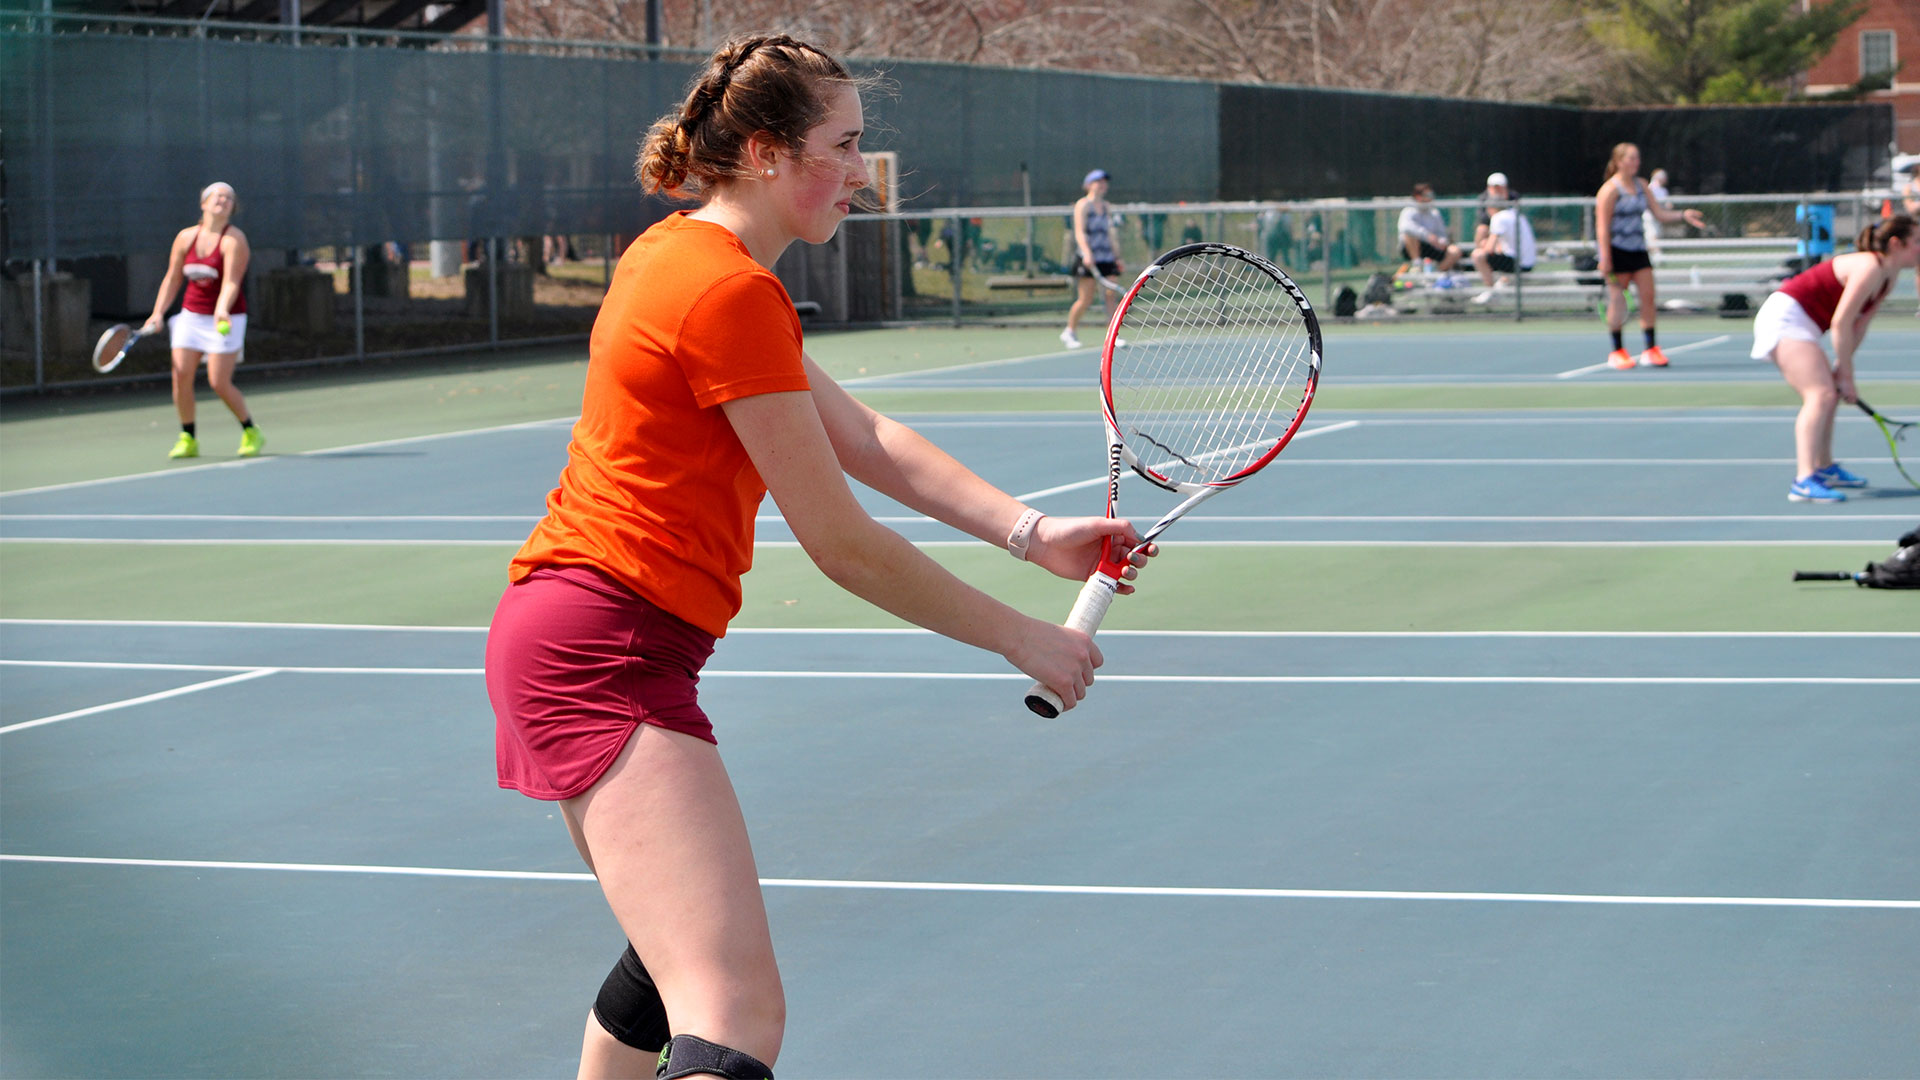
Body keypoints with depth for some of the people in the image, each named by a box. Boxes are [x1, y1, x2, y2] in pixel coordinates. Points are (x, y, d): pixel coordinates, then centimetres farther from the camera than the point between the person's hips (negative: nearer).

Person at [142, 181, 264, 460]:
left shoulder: (234, 240, -12)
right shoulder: (186, 238, 4)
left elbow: (231, 283, -21)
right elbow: (172, 279, 11)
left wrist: (222, 311, -38)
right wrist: (158, 313, 3)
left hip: (225, 319, -5)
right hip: (191, 316, 5)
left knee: (219, 383, -11)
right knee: (181, 376, -7)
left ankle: (251, 433, 9)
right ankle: (188, 439, 5)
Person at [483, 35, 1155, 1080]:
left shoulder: (681, 256, 16)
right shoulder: (730, 291, -15)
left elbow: (868, 441, 14)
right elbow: (842, 546, -13)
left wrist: (1029, 532, 3)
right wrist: (1019, 636, -3)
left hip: (565, 632, 11)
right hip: (601, 643, -11)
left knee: (681, 959, 29)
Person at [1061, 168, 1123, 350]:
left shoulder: (1106, 207, 16)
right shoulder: (1082, 205, -3)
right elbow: (1079, 232, -12)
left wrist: (1117, 257, 18)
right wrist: (1086, 252, -25)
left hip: (1107, 258, 6)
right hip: (1088, 259, -6)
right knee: (1085, 299, -6)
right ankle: (1069, 332, 11)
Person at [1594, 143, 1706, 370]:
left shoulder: (1641, 185, 12)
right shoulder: (1610, 189, -9)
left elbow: (1659, 213, 14)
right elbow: (1602, 226, -12)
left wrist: (1682, 215, -4)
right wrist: (1605, 258, -18)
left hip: (1638, 250, 6)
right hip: (1617, 251, -6)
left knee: (1648, 296, -1)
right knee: (1618, 300, -2)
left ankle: (1651, 350, 4)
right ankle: (1617, 352, 7)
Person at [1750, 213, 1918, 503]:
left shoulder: (1888, 277, 9)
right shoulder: (1870, 267, -21)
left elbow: (1859, 325, 10)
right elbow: (1841, 322, -23)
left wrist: (1841, 367, 0)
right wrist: (1846, 374, -16)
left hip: (1800, 324, 11)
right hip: (1784, 316, -11)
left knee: (1830, 394, 22)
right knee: (1821, 393, -22)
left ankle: (1823, 468, 39)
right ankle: (1804, 482, -33)